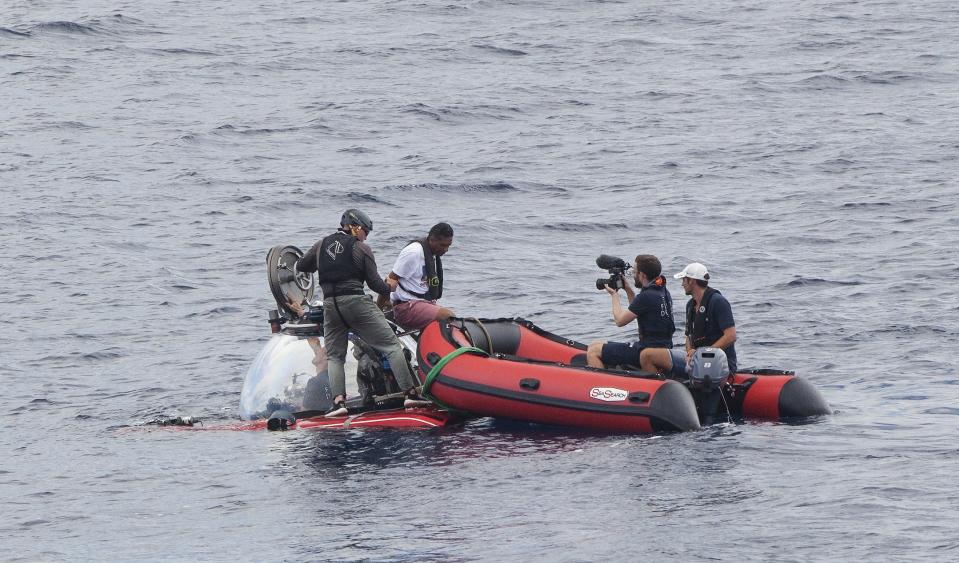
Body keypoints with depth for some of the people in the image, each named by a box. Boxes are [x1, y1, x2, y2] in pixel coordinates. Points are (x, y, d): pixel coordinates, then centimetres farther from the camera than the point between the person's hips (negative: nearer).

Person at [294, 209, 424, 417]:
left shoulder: (322, 245, 12)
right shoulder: (361, 248, 0)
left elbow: (301, 266, 24)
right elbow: (374, 282, -2)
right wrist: (389, 287, 17)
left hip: (330, 305, 4)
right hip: (357, 303, -4)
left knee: (334, 356, 13)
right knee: (392, 346, 0)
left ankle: (338, 400, -7)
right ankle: (410, 393, -6)